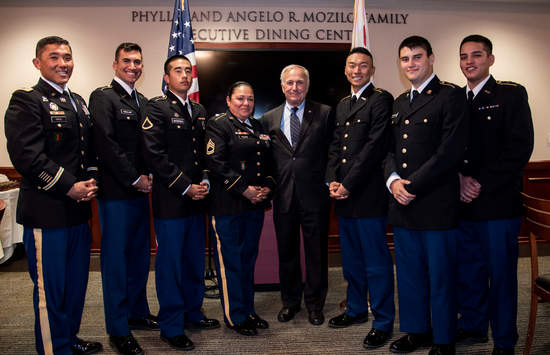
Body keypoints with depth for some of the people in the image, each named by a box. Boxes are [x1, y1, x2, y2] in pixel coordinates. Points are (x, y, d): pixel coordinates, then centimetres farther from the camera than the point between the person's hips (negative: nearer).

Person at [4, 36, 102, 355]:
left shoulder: (78, 102, 16)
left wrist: (91, 181, 2)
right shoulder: (26, 101, -8)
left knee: (77, 281, 19)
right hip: (46, 211, -8)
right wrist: (69, 187, -17)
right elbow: (26, 155, -18)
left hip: (79, 209, 8)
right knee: (50, 289, 3)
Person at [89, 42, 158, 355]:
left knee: (140, 255, 16)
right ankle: (119, 329, 14)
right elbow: (106, 143, -16)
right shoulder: (103, 97, -7)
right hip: (115, 192, -7)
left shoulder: (143, 102, 15)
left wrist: (150, 176, 2)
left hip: (140, 191, 7)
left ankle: (137, 312, 32)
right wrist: (135, 179, -14)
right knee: (116, 258, 2)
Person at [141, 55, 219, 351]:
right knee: (170, 265, 2)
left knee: (195, 261, 15)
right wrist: (185, 187, -14)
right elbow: (155, 154, -14)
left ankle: (192, 312, 32)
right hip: (170, 201, -6)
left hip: (197, 199, 7)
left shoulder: (200, 111, 16)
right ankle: (171, 327, 16)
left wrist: (205, 182, 0)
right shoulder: (156, 108, -5)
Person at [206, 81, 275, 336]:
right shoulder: (218, 125, -5)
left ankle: (248, 310, 27)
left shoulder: (257, 127, 17)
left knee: (249, 258, 15)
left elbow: (268, 161, 18)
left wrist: (267, 187, 0)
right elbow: (215, 162, -16)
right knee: (230, 260, 1)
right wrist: (244, 189, -17)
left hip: (255, 204, 7)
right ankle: (235, 317, 13)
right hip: (227, 205, -7)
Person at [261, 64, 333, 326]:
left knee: (316, 252, 8)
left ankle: (315, 304, 25)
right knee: (286, 251, 13)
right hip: (283, 196, 2)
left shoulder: (324, 113, 2)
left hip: (314, 195, -2)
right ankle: (290, 301, 30)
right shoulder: (269, 119, 10)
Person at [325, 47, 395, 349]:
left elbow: (375, 146, -14)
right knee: (351, 258, 18)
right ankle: (356, 309, 34)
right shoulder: (342, 105, 19)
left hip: (369, 194, -7)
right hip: (343, 193, 8)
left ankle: (383, 322, 14)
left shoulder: (381, 100, -5)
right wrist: (332, 180, 1)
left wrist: (348, 184, -15)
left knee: (376, 261, 0)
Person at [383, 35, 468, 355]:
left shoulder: (451, 96, -4)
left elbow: (451, 150, -14)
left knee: (441, 276, 5)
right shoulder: (400, 103, 17)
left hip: (437, 204, -6)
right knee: (409, 274, 15)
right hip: (402, 203, 6)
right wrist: (393, 180, -4)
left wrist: (413, 185, -15)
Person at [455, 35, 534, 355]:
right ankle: (472, 326, 33)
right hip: (463, 203, 5)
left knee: (501, 273, 4)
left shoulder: (511, 94, -2)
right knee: (468, 269, 14)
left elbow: (520, 148, -11)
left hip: (498, 203, -4)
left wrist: (481, 183, -14)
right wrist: (460, 179, -5)